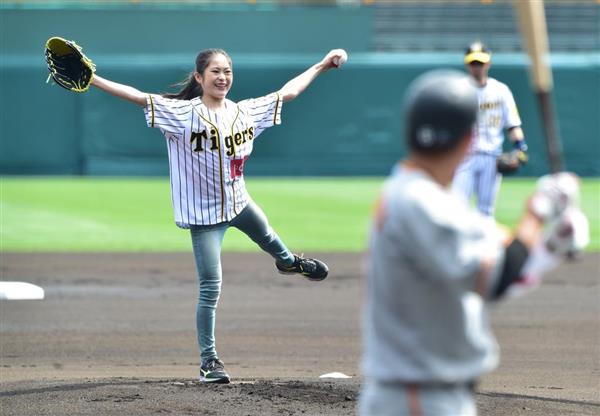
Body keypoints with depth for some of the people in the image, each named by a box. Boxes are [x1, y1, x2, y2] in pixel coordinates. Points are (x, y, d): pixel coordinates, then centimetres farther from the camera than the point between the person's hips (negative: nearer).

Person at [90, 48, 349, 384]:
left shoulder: (246, 112, -3)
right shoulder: (182, 113, -19)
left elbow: (287, 92, 9)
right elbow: (138, 97, -29)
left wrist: (323, 65, 13)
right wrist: (92, 79, -40)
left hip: (239, 203, 6)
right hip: (205, 212, -6)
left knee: (268, 238, 33)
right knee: (211, 287, -7)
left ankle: (289, 262, 70)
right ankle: (209, 360, 2)